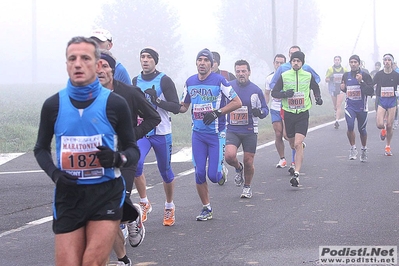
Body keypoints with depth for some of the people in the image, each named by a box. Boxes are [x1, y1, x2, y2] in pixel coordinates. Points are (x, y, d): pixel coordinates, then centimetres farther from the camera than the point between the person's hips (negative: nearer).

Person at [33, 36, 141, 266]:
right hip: (68, 195, 2)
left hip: (107, 193, -2)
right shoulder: (53, 105, 1)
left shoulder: (115, 104, -4)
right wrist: (54, 173, -6)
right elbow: (41, 148, 14)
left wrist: (119, 159, -19)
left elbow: (133, 150, 4)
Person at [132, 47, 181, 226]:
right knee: (135, 163, -21)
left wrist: (157, 100, -23)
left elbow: (176, 107, -10)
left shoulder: (164, 81, -5)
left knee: (165, 171, 8)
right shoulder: (135, 81, 9)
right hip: (141, 132, 3)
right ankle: (144, 204, -5)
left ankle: (169, 206, 30)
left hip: (161, 133, -3)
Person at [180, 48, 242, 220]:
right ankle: (206, 208, 16)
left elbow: (237, 103, -8)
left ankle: (222, 172, 31)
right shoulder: (190, 82, 6)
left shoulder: (219, 81, -9)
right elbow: (184, 106, 17)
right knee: (199, 174, 1)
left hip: (216, 133, -4)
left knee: (213, 175, -6)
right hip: (198, 134, 4)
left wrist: (217, 112, -18)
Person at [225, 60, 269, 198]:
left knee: (248, 162, 3)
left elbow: (265, 109, 5)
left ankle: (247, 187, 29)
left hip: (250, 131, 0)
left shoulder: (256, 90, 0)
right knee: (229, 155, -22)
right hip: (232, 130, 0)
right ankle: (238, 168, 14)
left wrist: (259, 112, -15)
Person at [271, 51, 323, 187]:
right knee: (292, 144, 14)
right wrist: (285, 94, -16)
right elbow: (274, 93, 2)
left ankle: (296, 174, -19)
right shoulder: (284, 76, 0)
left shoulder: (308, 76, 3)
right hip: (288, 113, 2)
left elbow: (315, 88, 22)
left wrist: (318, 98, 4)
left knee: (298, 144, -16)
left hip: (303, 114, -2)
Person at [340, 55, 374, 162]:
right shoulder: (346, 75, 6)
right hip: (350, 106, 2)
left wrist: (361, 82, -24)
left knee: (362, 129, 10)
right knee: (350, 127, -19)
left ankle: (364, 150, 32)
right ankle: (353, 148, -2)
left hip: (361, 107, -2)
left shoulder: (365, 76, -7)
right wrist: (343, 88, 0)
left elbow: (371, 92, -14)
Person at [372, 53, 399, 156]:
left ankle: (388, 146, 18)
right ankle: (383, 129, 25)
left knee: (390, 126, 0)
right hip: (381, 101, 0)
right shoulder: (379, 74, 0)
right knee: (379, 124, -15)